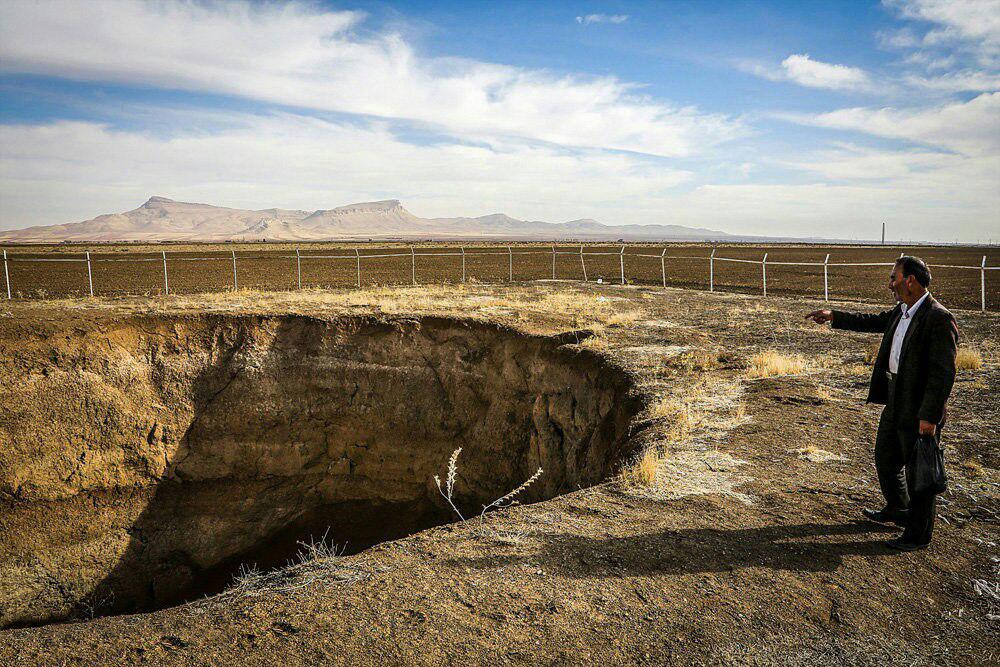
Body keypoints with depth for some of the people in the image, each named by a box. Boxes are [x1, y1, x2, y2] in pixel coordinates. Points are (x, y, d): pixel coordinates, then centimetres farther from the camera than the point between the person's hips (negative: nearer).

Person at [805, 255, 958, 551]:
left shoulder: (939, 319, -21)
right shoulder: (901, 311, 6)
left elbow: (943, 373, -23)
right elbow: (875, 322, 27)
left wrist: (929, 416, -25)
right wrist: (834, 316, 28)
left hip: (920, 412, -9)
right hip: (895, 403, 9)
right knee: (885, 460, 23)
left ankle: (918, 534, 23)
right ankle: (897, 511, 46)